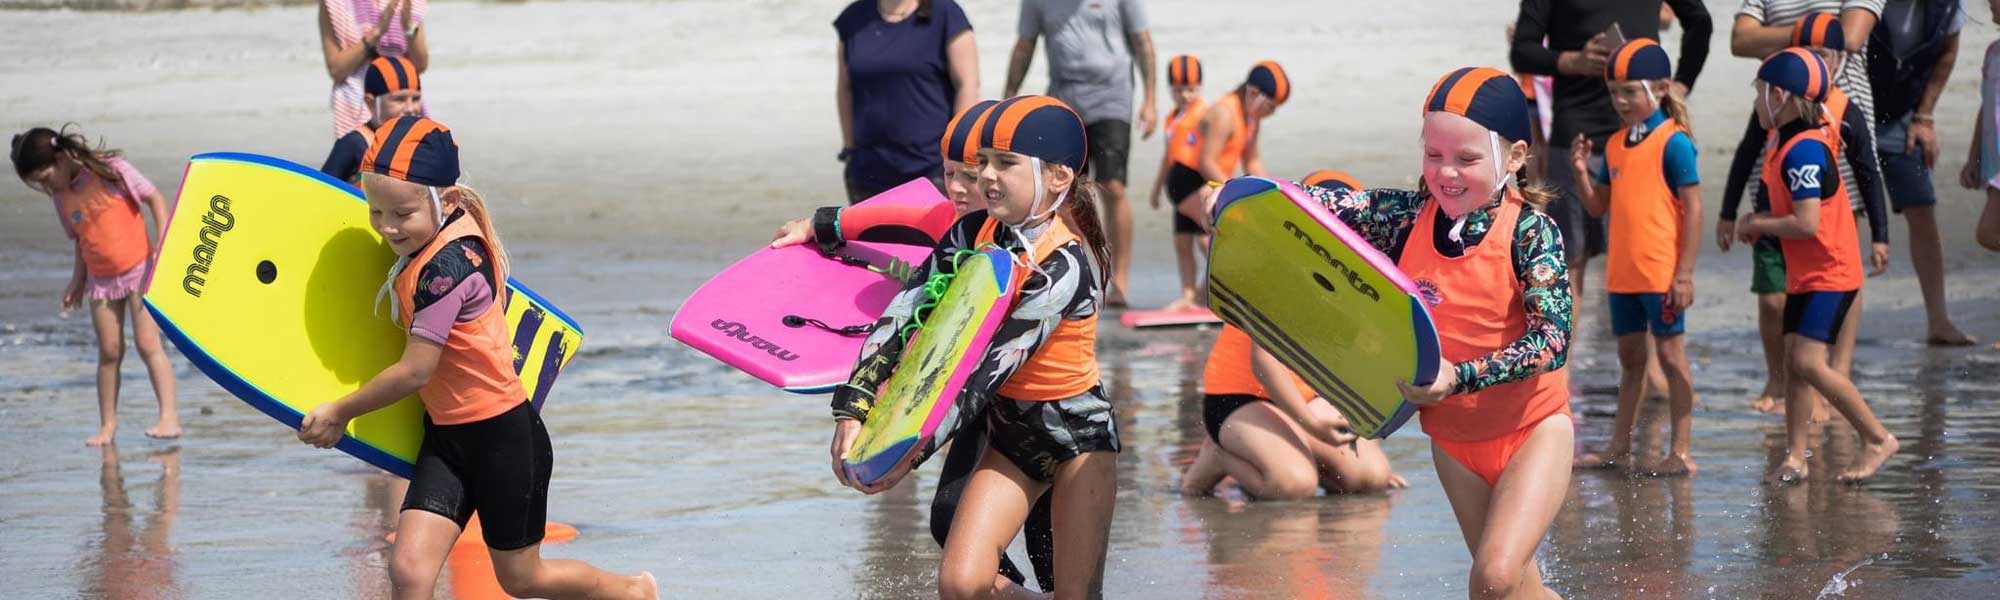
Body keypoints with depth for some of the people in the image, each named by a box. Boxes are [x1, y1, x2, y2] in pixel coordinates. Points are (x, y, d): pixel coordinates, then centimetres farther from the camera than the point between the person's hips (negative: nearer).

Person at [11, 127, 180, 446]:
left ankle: (169, 417, -13)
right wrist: (78, 278, 10)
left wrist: (163, 243, -18)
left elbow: (155, 199, -10)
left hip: (139, 268, -5)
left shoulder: (109, 169, -13)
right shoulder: (61, 195, 4)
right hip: (101, 279, 5)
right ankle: (107, 425, 11)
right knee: (109, 352, 5)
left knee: (148, 344, -11)